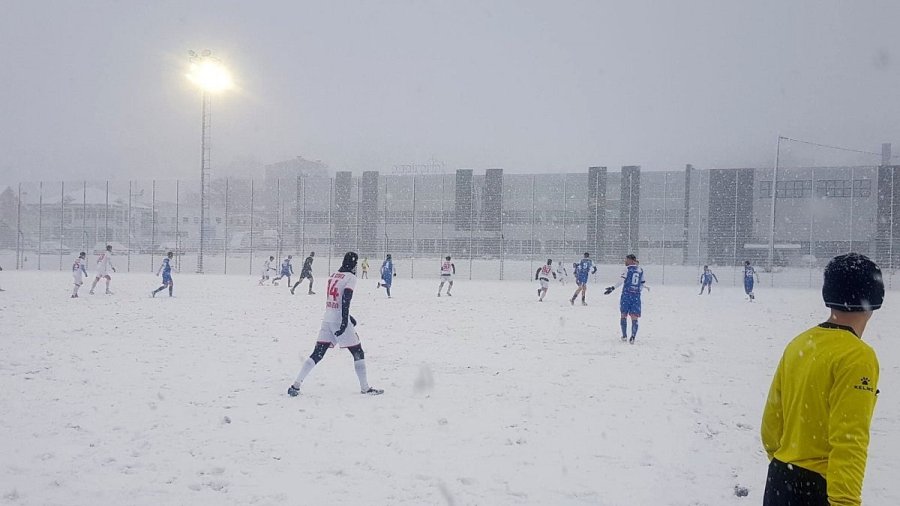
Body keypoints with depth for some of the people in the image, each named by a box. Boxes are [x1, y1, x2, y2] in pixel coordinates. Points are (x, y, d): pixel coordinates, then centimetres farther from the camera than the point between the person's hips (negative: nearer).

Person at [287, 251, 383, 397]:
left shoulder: (334, 275, 16)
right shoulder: (351, 277, -6)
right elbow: (346, 299, -19)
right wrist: (345, 321, -22)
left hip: (327, 320, 7)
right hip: (340, 321, -7)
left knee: (317, 354, 7)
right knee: (358, 353, 6)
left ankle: (296, 385, 2)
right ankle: (365, 388, 10)